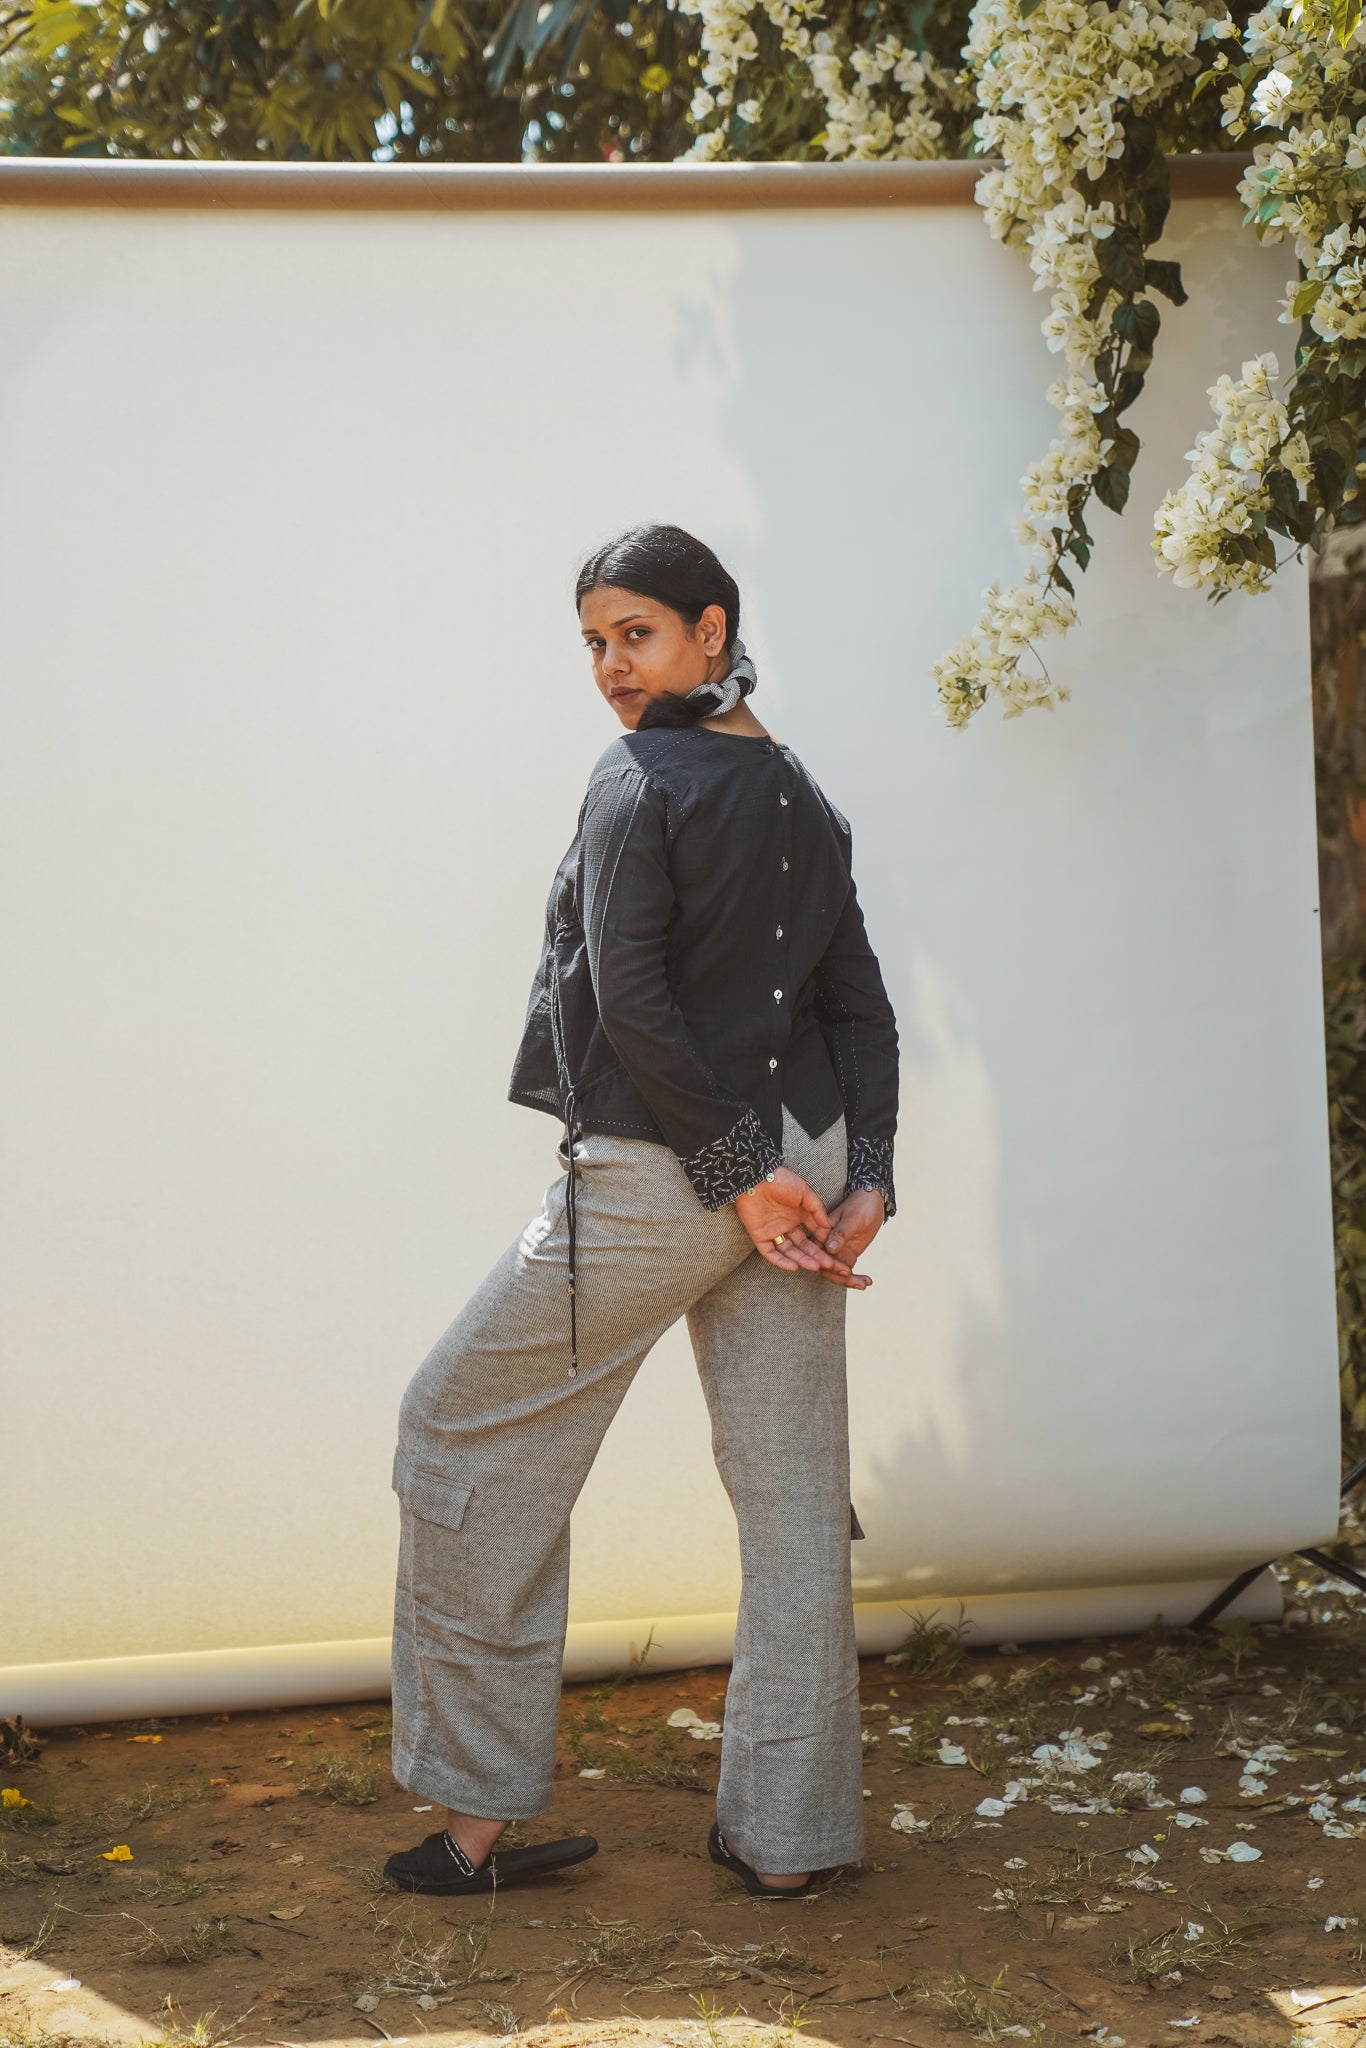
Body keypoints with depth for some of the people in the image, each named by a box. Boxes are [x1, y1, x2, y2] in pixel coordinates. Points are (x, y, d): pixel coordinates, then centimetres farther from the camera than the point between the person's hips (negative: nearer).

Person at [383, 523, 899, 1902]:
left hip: (651, 1177, -7)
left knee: (466, 1429, 6)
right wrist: (865, 1178, 3)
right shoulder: (805, 802, 14)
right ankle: (785, 1834, 13)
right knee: (793, 1488, 7)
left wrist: (732, 1167, -13)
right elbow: (860, 1009, 10)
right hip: (797, 1167, 7)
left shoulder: (640, 779, -8)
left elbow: (630, 998, -17)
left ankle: (478, 1812, 8)